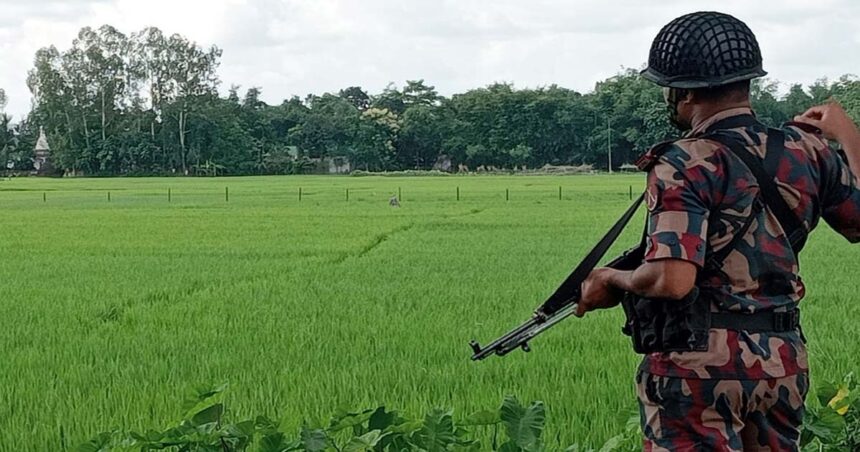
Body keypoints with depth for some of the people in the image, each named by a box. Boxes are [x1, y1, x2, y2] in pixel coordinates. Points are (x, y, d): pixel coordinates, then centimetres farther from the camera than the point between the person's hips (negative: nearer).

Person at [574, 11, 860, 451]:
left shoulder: (686, 165, -15)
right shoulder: (806, 150, 3)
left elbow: (671, 280, -25)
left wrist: (613, 279, -5)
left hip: (700, 364, -6)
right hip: (784, 360, 6)